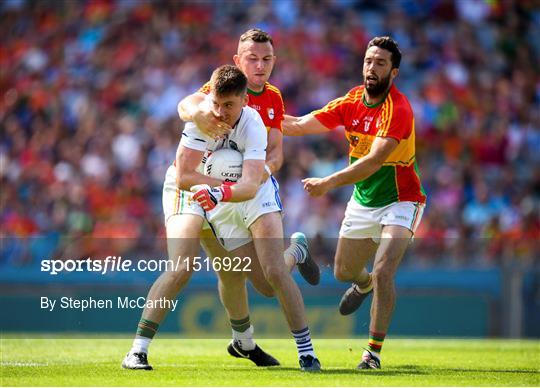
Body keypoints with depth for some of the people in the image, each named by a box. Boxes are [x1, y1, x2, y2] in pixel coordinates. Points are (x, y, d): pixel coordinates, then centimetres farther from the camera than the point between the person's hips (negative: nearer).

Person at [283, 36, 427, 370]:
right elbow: (301, 125, 2)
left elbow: (374, 161, -34)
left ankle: (374, 351, -10)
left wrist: (329, 183, -42)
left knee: (383, 273, -23)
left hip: (399, 201, -7)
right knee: (344, 272, 18)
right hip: (362, 202, 7)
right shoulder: (352, 101, -4)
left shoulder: (399, 110, -25)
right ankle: (364, 285, 56)